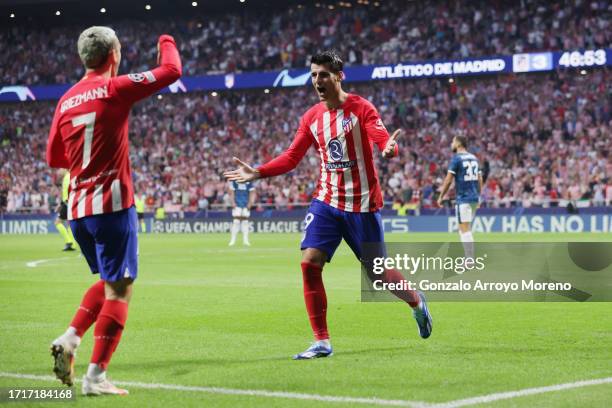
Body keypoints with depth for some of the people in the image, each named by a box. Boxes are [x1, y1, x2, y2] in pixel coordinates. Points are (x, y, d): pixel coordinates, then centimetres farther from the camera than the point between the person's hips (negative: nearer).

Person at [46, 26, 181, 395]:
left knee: (109, 282, 24)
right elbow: (171, 71, -3)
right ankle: (96, 376, -7)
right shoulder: (115, 88, -8)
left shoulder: (67, 100, 10)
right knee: (119, 290, -2)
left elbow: (54, 157, 17)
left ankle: (70, 339, 6)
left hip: (77, 209, 7)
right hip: (112, 204, -7)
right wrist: (167, 42, 17)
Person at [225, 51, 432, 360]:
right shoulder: (311, 117, 7)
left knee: (377, 272, 3)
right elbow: (291, 158, 10)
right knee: (309, 262, -13)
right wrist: (257, 173, -3)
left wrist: (390, 148, -46)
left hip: (362, 204, -4)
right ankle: (321, 342, -5)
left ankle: (417, 303, 37)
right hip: (326, 201, 4)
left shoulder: (361, 108, -8)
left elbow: (383, 140, -22)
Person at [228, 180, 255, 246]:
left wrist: (250, 203, -4)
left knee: (245, 221, 2)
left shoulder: (249, 183, -2)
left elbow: (252, 194, 4)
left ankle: (245, 240, 7)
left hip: (246, 205, 1)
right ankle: (233, 240, -1)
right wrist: (233, 203, -8)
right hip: (237, 205, -1)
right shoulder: (234, 182, -4)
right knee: (236, 221, -7)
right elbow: (231, 193, 0)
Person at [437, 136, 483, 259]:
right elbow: (480, 180, 16)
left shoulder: (456, 158, -7)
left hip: (463, 199, -8)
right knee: (467, 229, 15)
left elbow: (448, 180, -10)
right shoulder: (474, 158, 14)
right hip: (474, 198, 8)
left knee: (464, 230, -8)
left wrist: (441, 197, -2)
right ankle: (470, 259, 13)